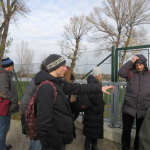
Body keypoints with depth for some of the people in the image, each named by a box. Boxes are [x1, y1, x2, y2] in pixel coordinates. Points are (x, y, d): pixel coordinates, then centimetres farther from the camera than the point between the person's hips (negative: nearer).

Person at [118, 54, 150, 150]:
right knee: (126, 130, 11)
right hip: (129, 108, -1)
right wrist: (131, 62, -20)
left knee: (140, 133, 18)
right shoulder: (131, 73, -1)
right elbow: (121, 73, -21)